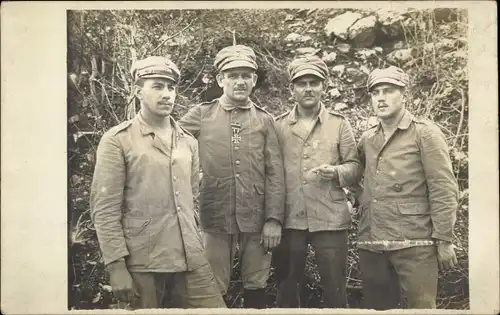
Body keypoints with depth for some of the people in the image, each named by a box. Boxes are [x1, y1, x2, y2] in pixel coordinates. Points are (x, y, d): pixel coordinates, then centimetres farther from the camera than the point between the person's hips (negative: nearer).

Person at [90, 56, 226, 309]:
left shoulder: (189, 142, 11)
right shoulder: (117, 141, -4)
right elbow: (104, 209, -8)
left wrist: (195, 248, 14)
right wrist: (116, 266, -13)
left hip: (192, 261, 4)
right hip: (142, 264, -4)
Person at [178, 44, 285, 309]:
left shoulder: (265, 120, 5)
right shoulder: (201, 115, 2)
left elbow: (275, 174, 1)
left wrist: (274, 219, -5)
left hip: (257, 220, 1)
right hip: (215, 220, -1)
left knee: (256, 287, 13)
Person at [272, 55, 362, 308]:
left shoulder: (339, 124, 4)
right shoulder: (278, 125, 6)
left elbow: (355, 167, 3)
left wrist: (336, 171, -19)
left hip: (330, 219, -1)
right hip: (289, 219, 1)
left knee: (334, 288, 6)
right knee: (286, 287, 13)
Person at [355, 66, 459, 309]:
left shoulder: (425, 133, -1)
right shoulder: (366, 139, 12)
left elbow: (443, 190, -6)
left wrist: (444, 239, -11)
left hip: (414, 243, -5)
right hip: (371, 244, 5)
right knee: (377, 309, 13)